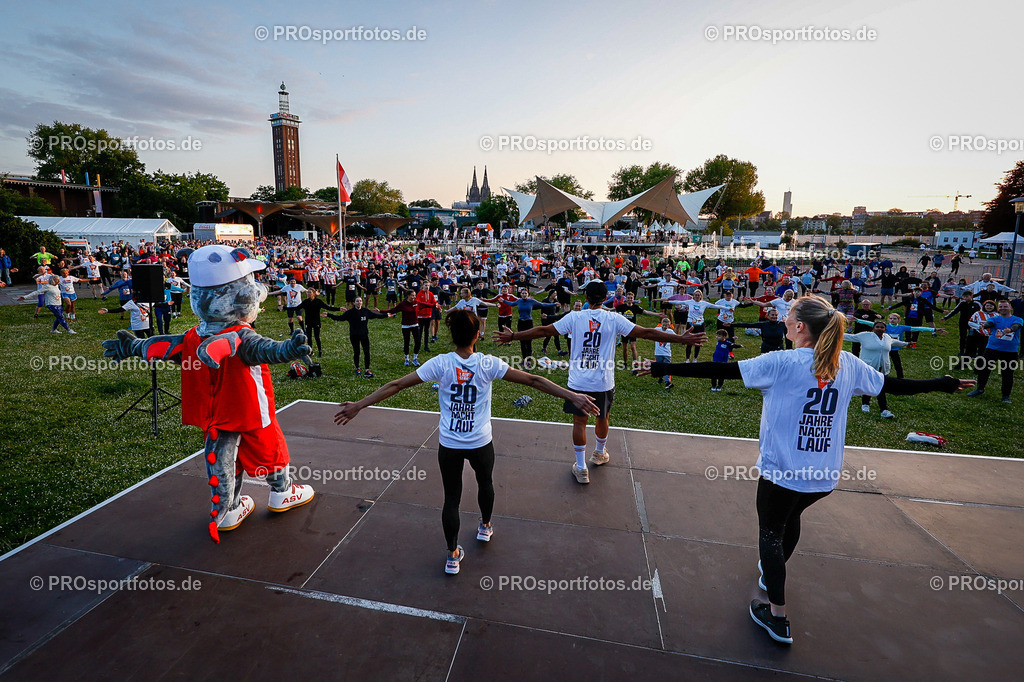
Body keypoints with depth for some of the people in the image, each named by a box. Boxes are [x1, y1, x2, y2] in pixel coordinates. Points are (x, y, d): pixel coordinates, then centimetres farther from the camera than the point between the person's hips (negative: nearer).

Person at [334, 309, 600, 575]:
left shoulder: (439, 363, -13)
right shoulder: (489, 364, -14)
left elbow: (396, 385, -10)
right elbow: (533, 380, -14)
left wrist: (359, 405, -1)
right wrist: (572, 396, -10)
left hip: (448, 445, 0)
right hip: (480, 443, 0)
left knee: (451, 497, 15)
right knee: (485, 482, 29)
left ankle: (453, 555, 27)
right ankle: (485, 527, 52)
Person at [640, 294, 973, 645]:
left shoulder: (782, 362, -17)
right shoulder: (848, 364, 0)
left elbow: (722, 370, -22)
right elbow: (893, 385, 14)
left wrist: (663, 369, -21)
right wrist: (943, 384, 34)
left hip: (782, 471, -6)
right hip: (826, 474, 6)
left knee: (771, 532, 13)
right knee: (791, 516, 30)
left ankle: (777, 616, 19)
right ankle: (772, 571, 52)